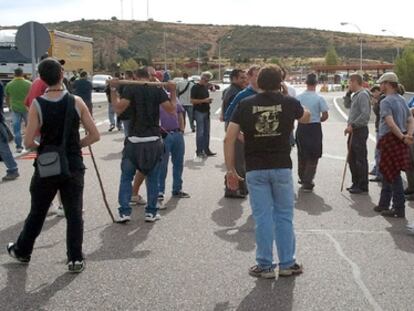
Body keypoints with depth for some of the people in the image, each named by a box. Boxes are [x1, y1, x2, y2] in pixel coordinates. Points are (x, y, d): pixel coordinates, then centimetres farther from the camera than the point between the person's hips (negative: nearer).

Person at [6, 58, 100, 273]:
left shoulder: (37, 105, -11)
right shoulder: (76, 102, -8)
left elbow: (28, 142, -13)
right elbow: (94, 136, -6)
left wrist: (41, 148, 8)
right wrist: (74, 145, 7)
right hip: (73, 167, 0)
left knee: (37, 213, 16)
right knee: (74, 213, 9)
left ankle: (22, 251, 35)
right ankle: (75, 259, 10)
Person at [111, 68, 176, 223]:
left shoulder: (130, 89, -3)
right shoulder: (158, 90, 2)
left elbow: (118, 109, -13)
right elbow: (171, 109, -3)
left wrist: (113, 90, -5)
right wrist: (173, 92, 8)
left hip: (134, 141, -1)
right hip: (154, 141, 1)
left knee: (126, 177, 8)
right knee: (152, 178, 11)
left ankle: (124, 212, 3)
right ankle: (151, 212, 13)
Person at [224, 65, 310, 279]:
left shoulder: (245, 105, -1)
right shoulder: (289, 103, -1)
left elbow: (229, 139, -5)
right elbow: (306, 117, 22)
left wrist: (230, 169, 2)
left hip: (255, 170, 0)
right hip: (282, 167, 0)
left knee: (262, 218, 6)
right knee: (284, 216, 11)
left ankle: (265, 266, 13)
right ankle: (287, 264, 18)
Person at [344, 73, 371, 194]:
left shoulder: (363, 95, -14)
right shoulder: (355, 95, 16)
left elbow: (365, 114, -23)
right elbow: (347, 105, 32)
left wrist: (352, 125, -21)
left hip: (360, 130, -10)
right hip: (353, 131, 10)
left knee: (361, 159, -4)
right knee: (352, 159, 15)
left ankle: (362, 186, 3)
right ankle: (356, 183, 25)